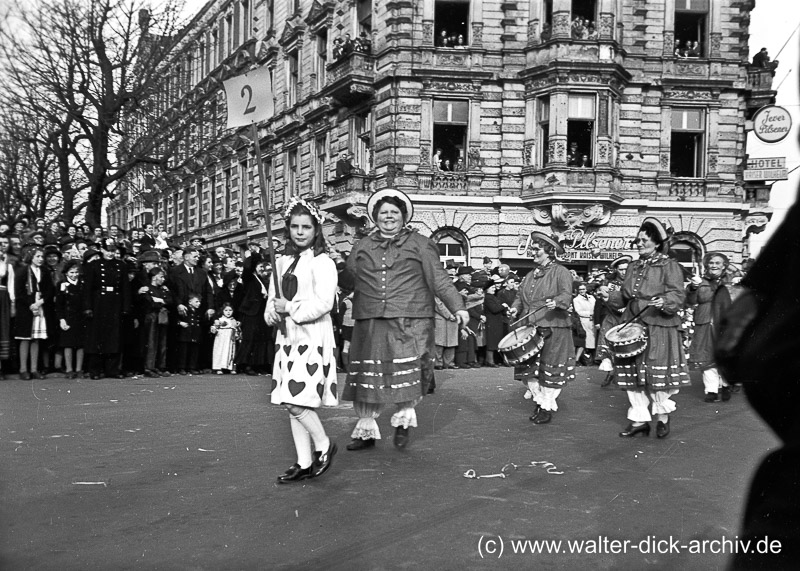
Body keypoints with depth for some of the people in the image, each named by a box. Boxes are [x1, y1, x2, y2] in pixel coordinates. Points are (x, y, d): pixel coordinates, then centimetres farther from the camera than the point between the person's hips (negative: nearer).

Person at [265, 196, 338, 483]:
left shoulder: (322, 263, -7)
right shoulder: (283, 261, 13)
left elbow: (324, 302, -16)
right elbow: (273, 298, 15)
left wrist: (291, 308, -14)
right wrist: (273, 312, -6)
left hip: (312, 340, -7)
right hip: (287, 339, 7)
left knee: (296, 402, -12)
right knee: (293, 404, 8)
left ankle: (324, 445, 10)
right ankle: (304, 463, 16)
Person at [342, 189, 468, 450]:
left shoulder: (419, 244, 8)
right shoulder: (362, 247, 16)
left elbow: (440, 279, 3)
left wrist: (457, 307, -5)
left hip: (409, 323, -2)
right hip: (370, 323, 3)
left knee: (407, 374, -8)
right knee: (367, 376, 3)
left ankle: (403, 419, 16)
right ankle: (366, 431, 15)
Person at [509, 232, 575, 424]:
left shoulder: (561, 272, -1)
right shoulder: (530, 275, 19)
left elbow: (566, 295, -14)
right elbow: (521, 296, 20)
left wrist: (556, 302, -34)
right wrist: (516, 307, -1)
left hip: (553, 330, -6)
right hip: (529, 329, 6)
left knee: (550, 371, -3)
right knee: (529, 369, 4)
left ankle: (547, 407, 8)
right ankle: (539, 401, 20)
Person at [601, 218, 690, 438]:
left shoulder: (669, 266, -2)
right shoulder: (633, 267, 17)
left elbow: (678, 295, -10)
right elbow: (625, 296, 21)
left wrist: (665, 301, -30)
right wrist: (613, 296, 0)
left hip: (659, 330, -6)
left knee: (658, 375, -5)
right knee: (632, 375, 5)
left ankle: (663, 417, 14)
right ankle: (639, 419, 13)